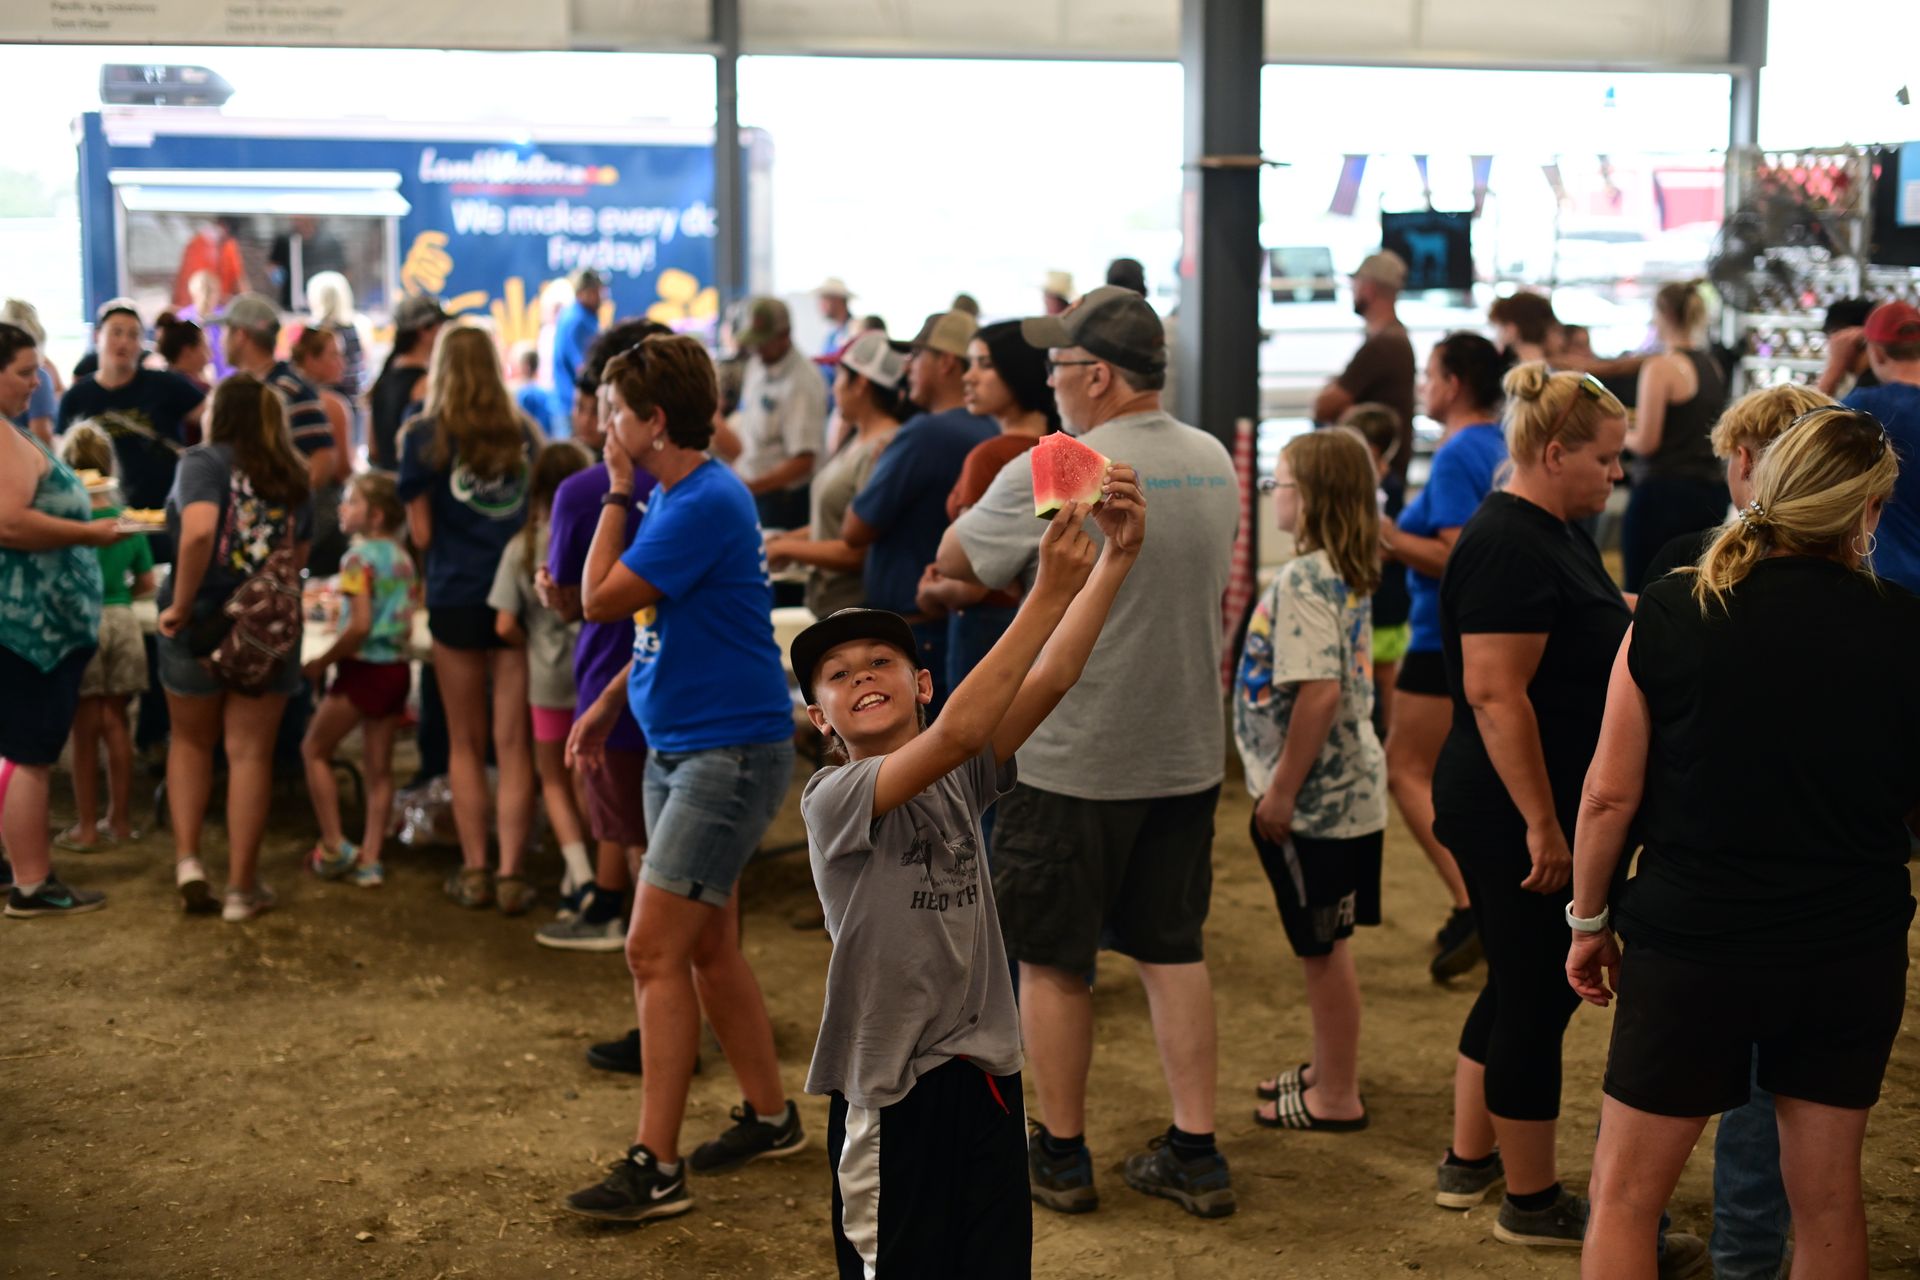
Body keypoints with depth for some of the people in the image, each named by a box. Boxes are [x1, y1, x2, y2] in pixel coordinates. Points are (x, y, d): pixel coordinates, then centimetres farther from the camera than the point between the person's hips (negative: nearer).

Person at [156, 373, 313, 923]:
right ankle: (242, 887, 10)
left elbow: (198, 530, -25)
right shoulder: (294, 477, 6)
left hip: (201, 624, -2)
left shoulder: (204, 461, -8)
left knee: (190, 742, 20)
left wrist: (180, 604, -17)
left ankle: (187, 861, 10)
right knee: (249, 753, 7)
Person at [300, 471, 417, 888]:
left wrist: (322, 661, -10)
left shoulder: (358, 557, -14)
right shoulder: (403, 557, 8)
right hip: (399, 667, 7)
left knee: (314, 749, 10)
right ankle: (370, 860, 11)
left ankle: (334, 846, 8)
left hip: (364, 667, -7)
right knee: (379, 767, 10)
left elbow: (360, 625, -21)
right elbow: (407, 616, 11)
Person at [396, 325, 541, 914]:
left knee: (465, 743, 11)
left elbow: (421, 532, -3)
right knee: (515, 742, 3)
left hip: (456, 596, -1)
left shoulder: (424, 435, -3)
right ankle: (511, 874, 0)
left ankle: (475, 871, 12)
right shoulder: (523, 433, 5)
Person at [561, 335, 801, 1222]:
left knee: (654, 951, -11)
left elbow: (601, 600, -19)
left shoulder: (705, 504, -19)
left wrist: (617, 494, -10)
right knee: (707, 946, 17)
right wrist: (612, 700, 17)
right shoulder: (672, 496, 11)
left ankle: (655, 1166, -5)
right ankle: (768, 1116, 31)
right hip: (676, 747, 10)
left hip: (728, 750, -10)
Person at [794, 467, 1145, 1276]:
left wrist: (1118, 558, -21)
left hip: (987, 1072, 6)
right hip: (890, 1090, -5)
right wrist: (1052, 588, -32)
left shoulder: (961, 780, 4)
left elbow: (1051, 678, -9)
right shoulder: (830, 798, -13)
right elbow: (957, 731, -28)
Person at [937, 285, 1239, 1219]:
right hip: (1188, 753, 6)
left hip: (1075, 760, -6)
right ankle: (1195, 1155, 18)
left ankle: (1060, 1157, 19)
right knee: (1172, 949, 15)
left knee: (1050, 960, 9)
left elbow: (952, 561, -7)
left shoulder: (1051, 476, -17)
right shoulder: (1214, 463, 5)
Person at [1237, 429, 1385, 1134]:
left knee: (1323, 947, 3)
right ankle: (1328, 1069, 35)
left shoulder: (1305, 579, -20)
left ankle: (1335, 1099, 15)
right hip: (1346, 786, 10)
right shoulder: (1346, 574, 9)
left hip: (1316, 796, -10)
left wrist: (1282, 791, -21)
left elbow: (1318, 691, -27)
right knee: (1323, 944, 21)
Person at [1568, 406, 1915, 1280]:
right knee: (1828, 1199, 17)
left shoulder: (1671, 612, -8)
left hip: (1691, 944, -1)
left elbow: (1609, 793, -6)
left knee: (1625, 1194, 10)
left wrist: (1588, 921, 6)